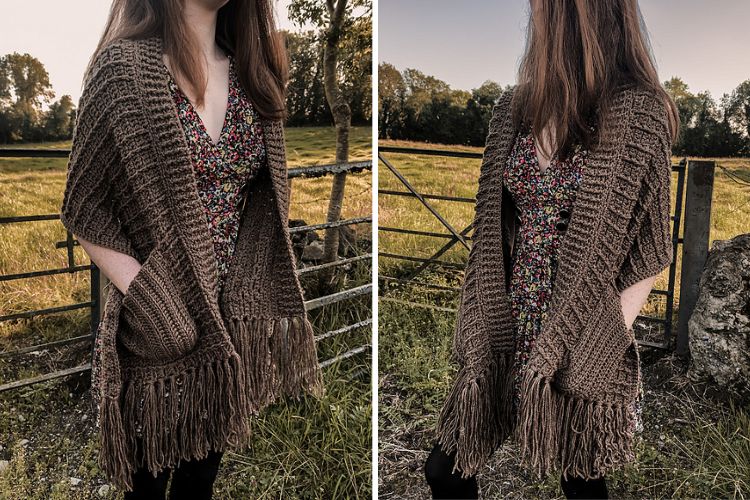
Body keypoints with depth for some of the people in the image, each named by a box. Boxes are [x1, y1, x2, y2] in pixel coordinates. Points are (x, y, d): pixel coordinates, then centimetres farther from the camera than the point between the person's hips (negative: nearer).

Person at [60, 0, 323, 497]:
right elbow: (83, 209, -9)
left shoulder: (252, 68, 3)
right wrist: (148, 301, -17)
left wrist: (259, 296, -1)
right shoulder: (125, 65, -13)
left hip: (231, 315, 4)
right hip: (160, 322, -4)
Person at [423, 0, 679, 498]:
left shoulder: (639, 114, -10)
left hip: (582, 350, -4)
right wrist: (485, 323, 3)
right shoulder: (513, 108, 4)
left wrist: (608, 338, -12)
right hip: (503, 335, 5)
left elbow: (650, 251, -7)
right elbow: (492, 230, 7)